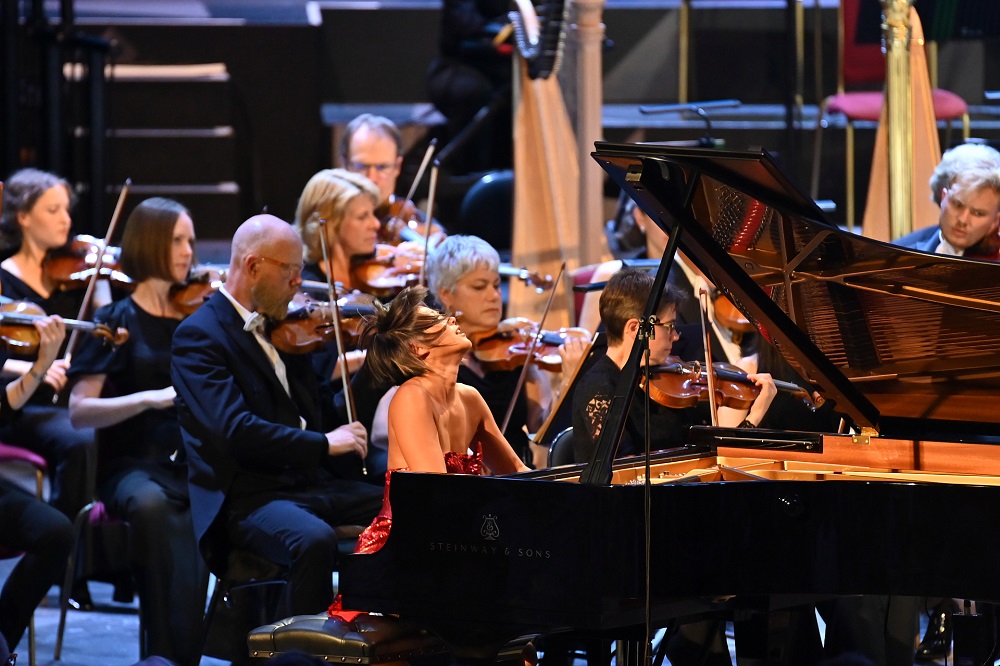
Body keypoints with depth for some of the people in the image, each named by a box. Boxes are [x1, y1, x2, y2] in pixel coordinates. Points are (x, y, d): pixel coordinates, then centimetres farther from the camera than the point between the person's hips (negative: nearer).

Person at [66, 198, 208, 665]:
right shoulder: (118, 321, 4)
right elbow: (79, 412, -5)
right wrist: (150, 398, -17)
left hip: (198, 462, 3)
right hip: (135, 464, -2)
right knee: (151, 504, -38)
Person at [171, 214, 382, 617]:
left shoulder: (283, 332, 17)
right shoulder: (199, 336, -7)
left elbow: (327, 412, 20)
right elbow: (233, 430, -21)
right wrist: (323, 444, -20)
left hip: (313, 484, 8)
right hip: (247, 497, -8)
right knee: (315, 540, -37)